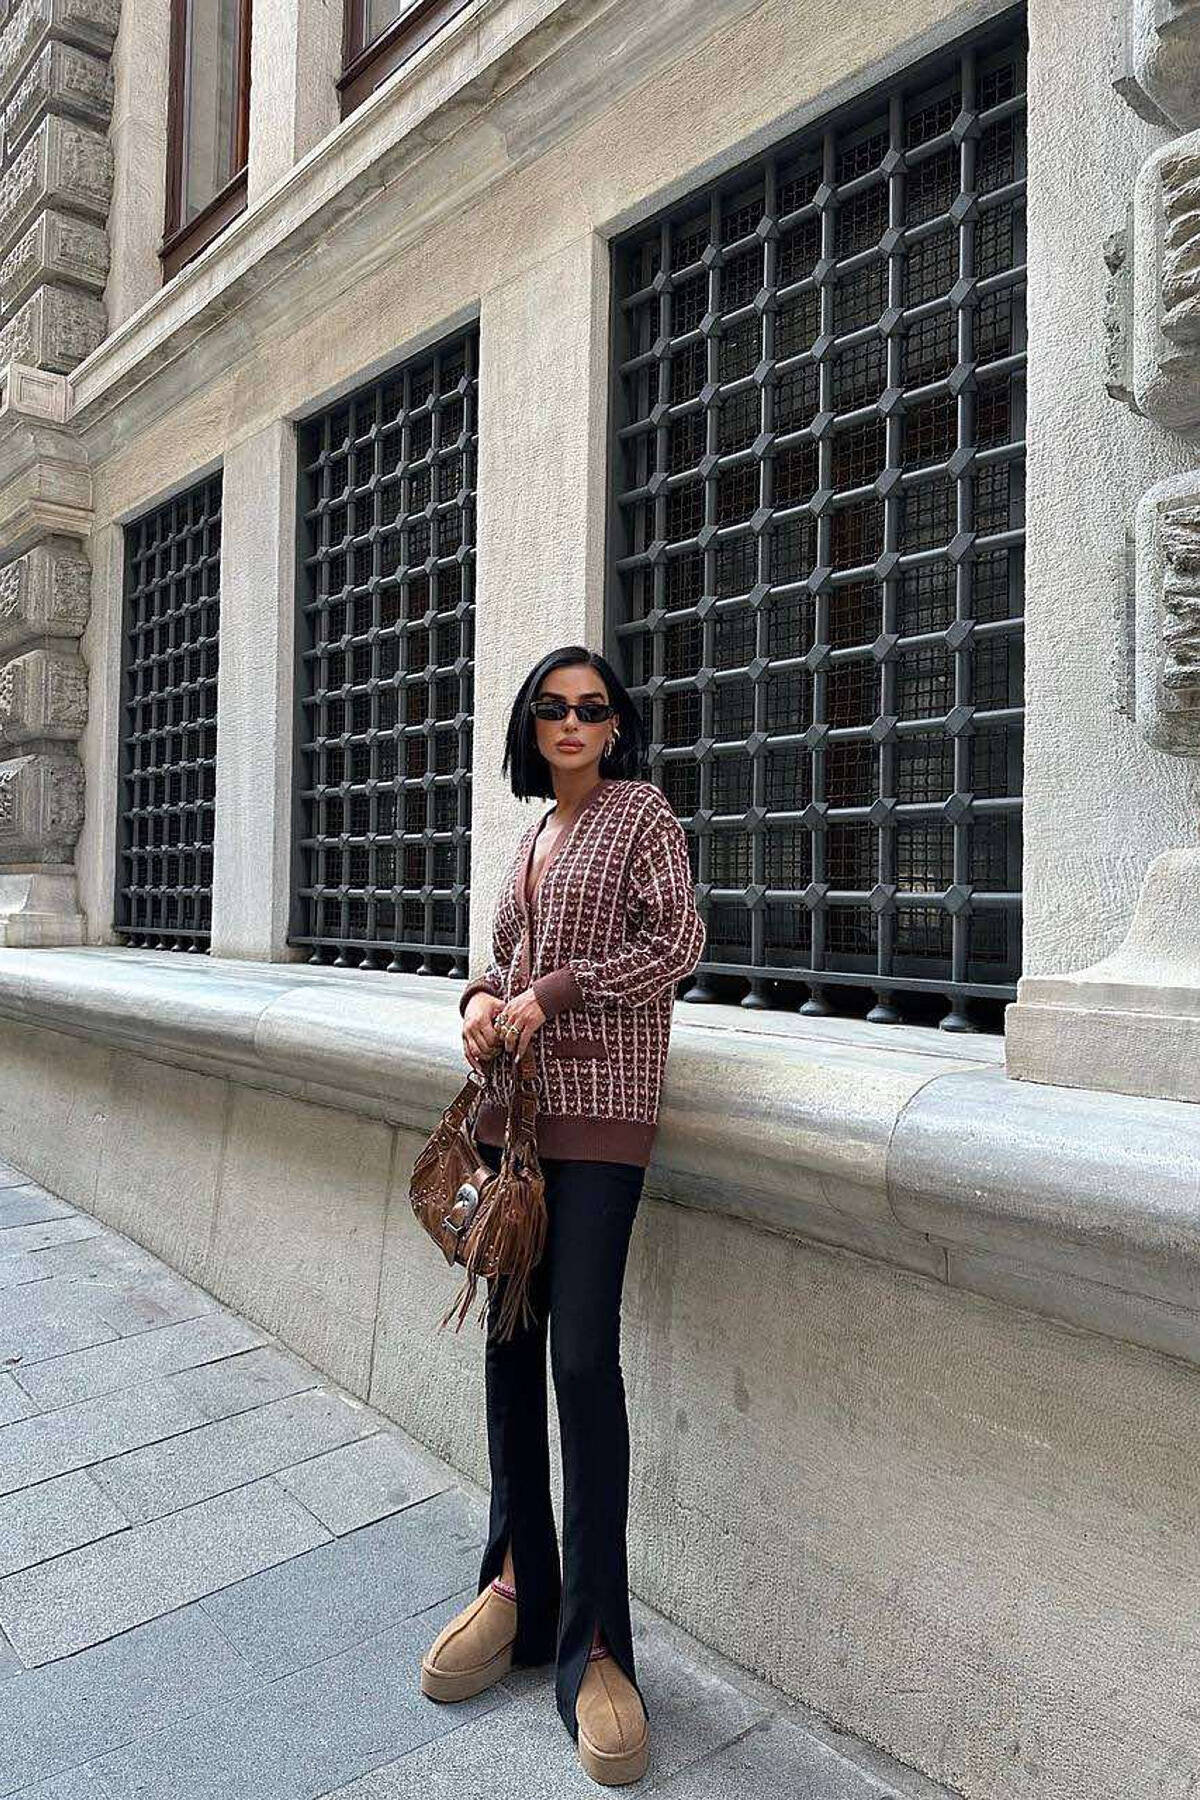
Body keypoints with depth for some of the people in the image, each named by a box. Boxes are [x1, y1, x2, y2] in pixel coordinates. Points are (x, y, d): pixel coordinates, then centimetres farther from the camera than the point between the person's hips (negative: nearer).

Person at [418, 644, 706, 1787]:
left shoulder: (640, 810, 0)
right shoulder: (535, 834, 18)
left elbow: (676, 942, -9)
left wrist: (550, 994, -13)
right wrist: (480, 1000, -1)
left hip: (597, 1112, -6)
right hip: (511, 1108, 7)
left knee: (583, 1356, -8)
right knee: (508, 1341, 10)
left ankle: (593, 1641, 6)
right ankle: (516, 1584, 26)